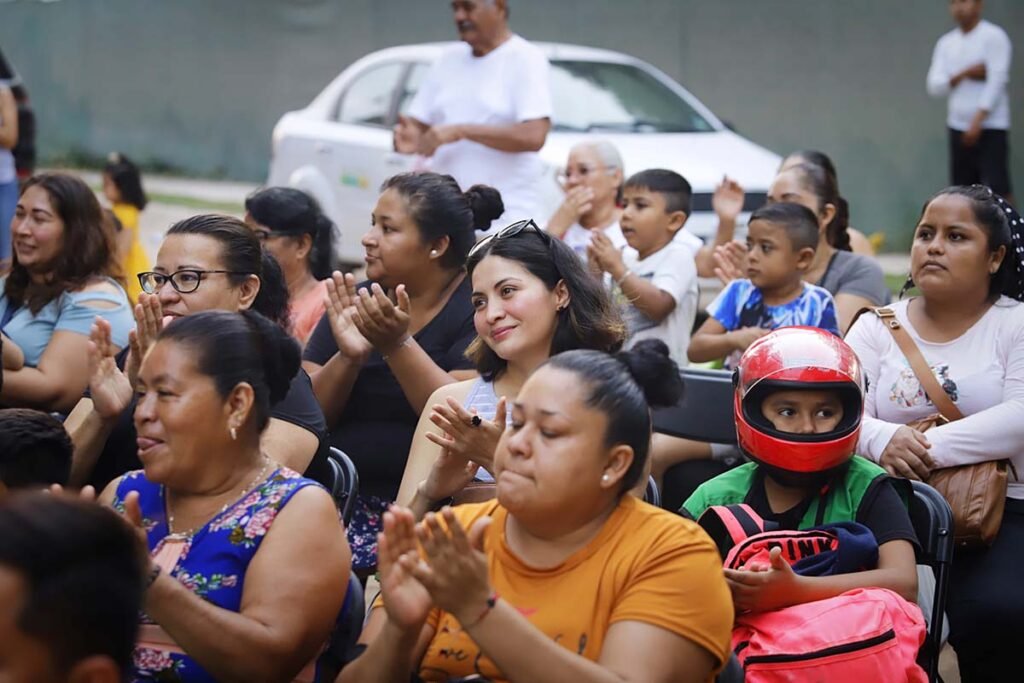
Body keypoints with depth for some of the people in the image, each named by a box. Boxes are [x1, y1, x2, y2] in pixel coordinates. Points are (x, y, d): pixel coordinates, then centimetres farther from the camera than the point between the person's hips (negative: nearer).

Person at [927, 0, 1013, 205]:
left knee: (997, 188, -10)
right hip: (958, 126, 6)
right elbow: (935, 86, 3)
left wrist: (978, 120, -21)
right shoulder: (946, 43, 11)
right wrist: (965, 73, -13)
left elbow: (997, 81, -14)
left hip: (991, 127, -6)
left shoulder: (994, 36, -6)